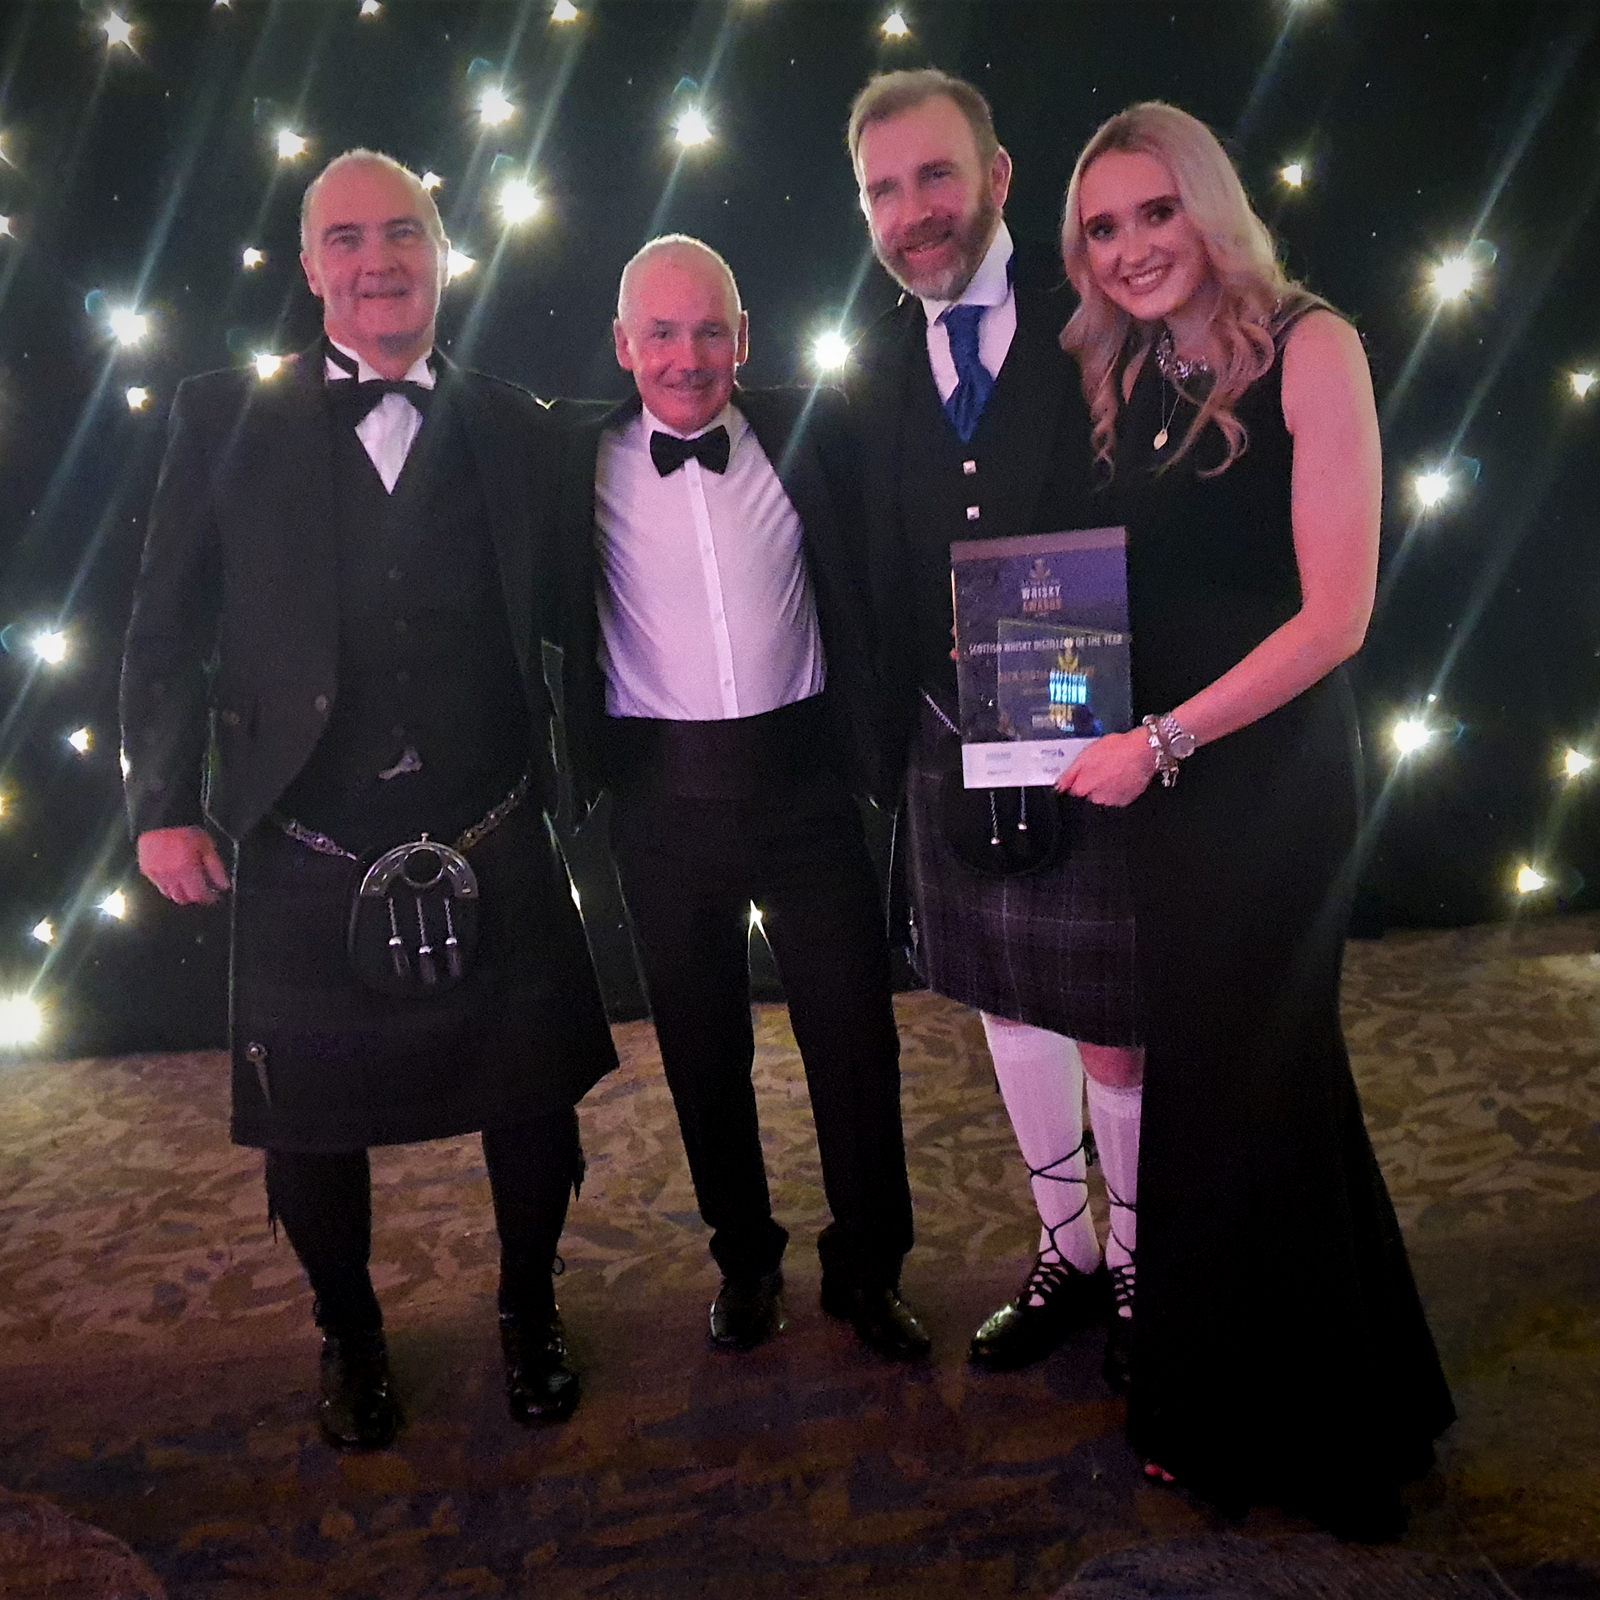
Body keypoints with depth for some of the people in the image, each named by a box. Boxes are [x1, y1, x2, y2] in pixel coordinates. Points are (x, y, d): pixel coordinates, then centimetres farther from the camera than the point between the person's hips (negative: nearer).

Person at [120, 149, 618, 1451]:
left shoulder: (518, 430, 6)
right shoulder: (226, 420, 4)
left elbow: (559, 628, 6)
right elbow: (167, 633, 3)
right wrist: (165, 803, -4)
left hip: (495, 853, 1)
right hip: (305, 861, 0)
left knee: (532, 1100, 11)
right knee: (311, 1124, 13)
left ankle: (530, 1315, 39)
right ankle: (350, 1337, 41)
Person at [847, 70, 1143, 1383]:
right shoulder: (876, 368, 5)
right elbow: (881, 574, 7)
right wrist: (895, 728, 3)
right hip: (953, 752, 4)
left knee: (1114, 1031, 7)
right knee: (1006, 1006, 17)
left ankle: (1136, 1264, 32)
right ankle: (1065, 1252, 38)